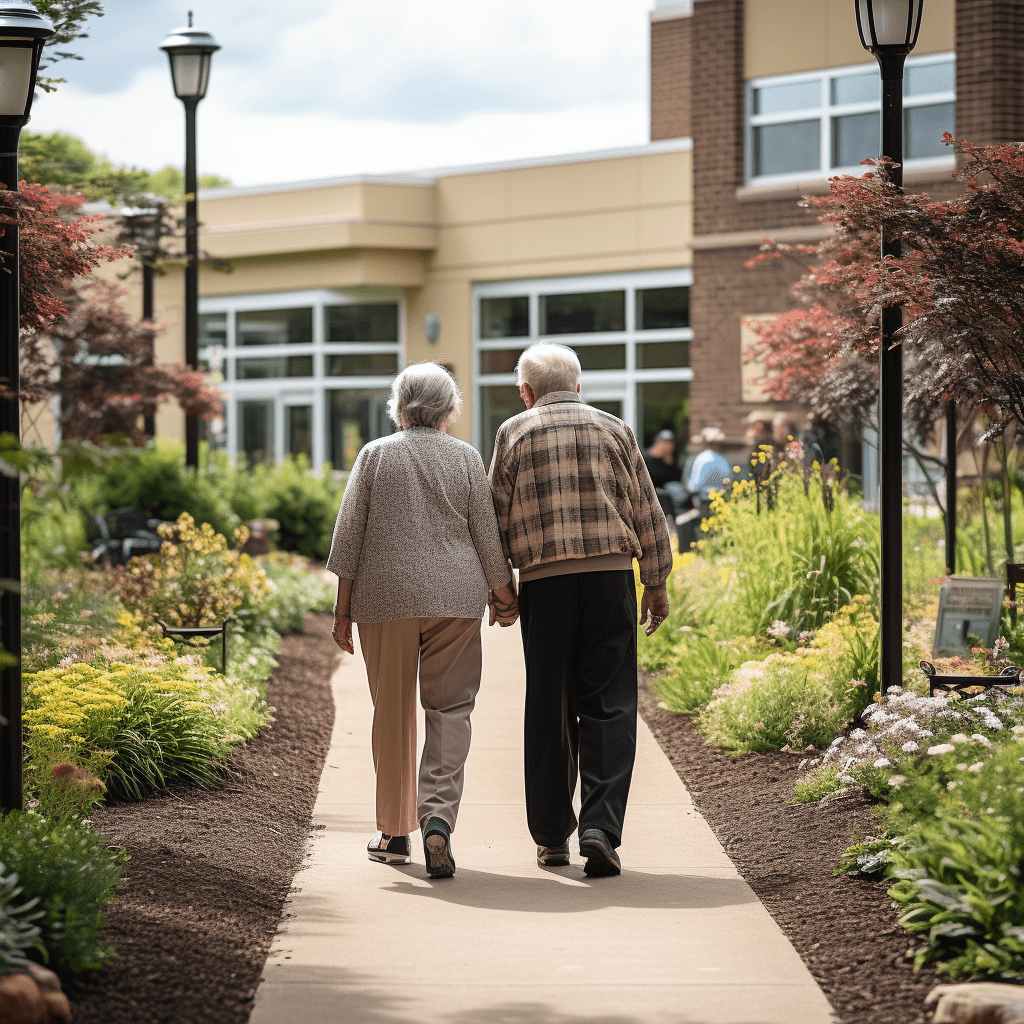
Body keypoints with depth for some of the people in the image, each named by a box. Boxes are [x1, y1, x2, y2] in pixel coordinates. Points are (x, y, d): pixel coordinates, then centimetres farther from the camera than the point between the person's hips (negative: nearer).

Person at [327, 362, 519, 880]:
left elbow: (349, 535, 3)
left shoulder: (375, 455, 5)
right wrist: (503, 594, 18)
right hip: (455, 596, 0)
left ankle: (395, 833, 16)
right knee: (450, 709, 1)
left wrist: (343, 606, 7)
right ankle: (438, 816, -19)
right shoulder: (466, 458, 5)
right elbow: (487, 533, 6)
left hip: (386, 594, 0)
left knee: (393, 712, 9)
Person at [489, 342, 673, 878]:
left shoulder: (514, 433, 6)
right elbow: (646, 512, 9)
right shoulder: (614, 430, 9)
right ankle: (600, 828, -14)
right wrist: (656, 583, 15)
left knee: (549, 712, 9)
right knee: (608, 707, 0)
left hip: (544, 581, 0)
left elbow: (498, 517, 4)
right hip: (610, 574, 0)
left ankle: (551, 836, 14)